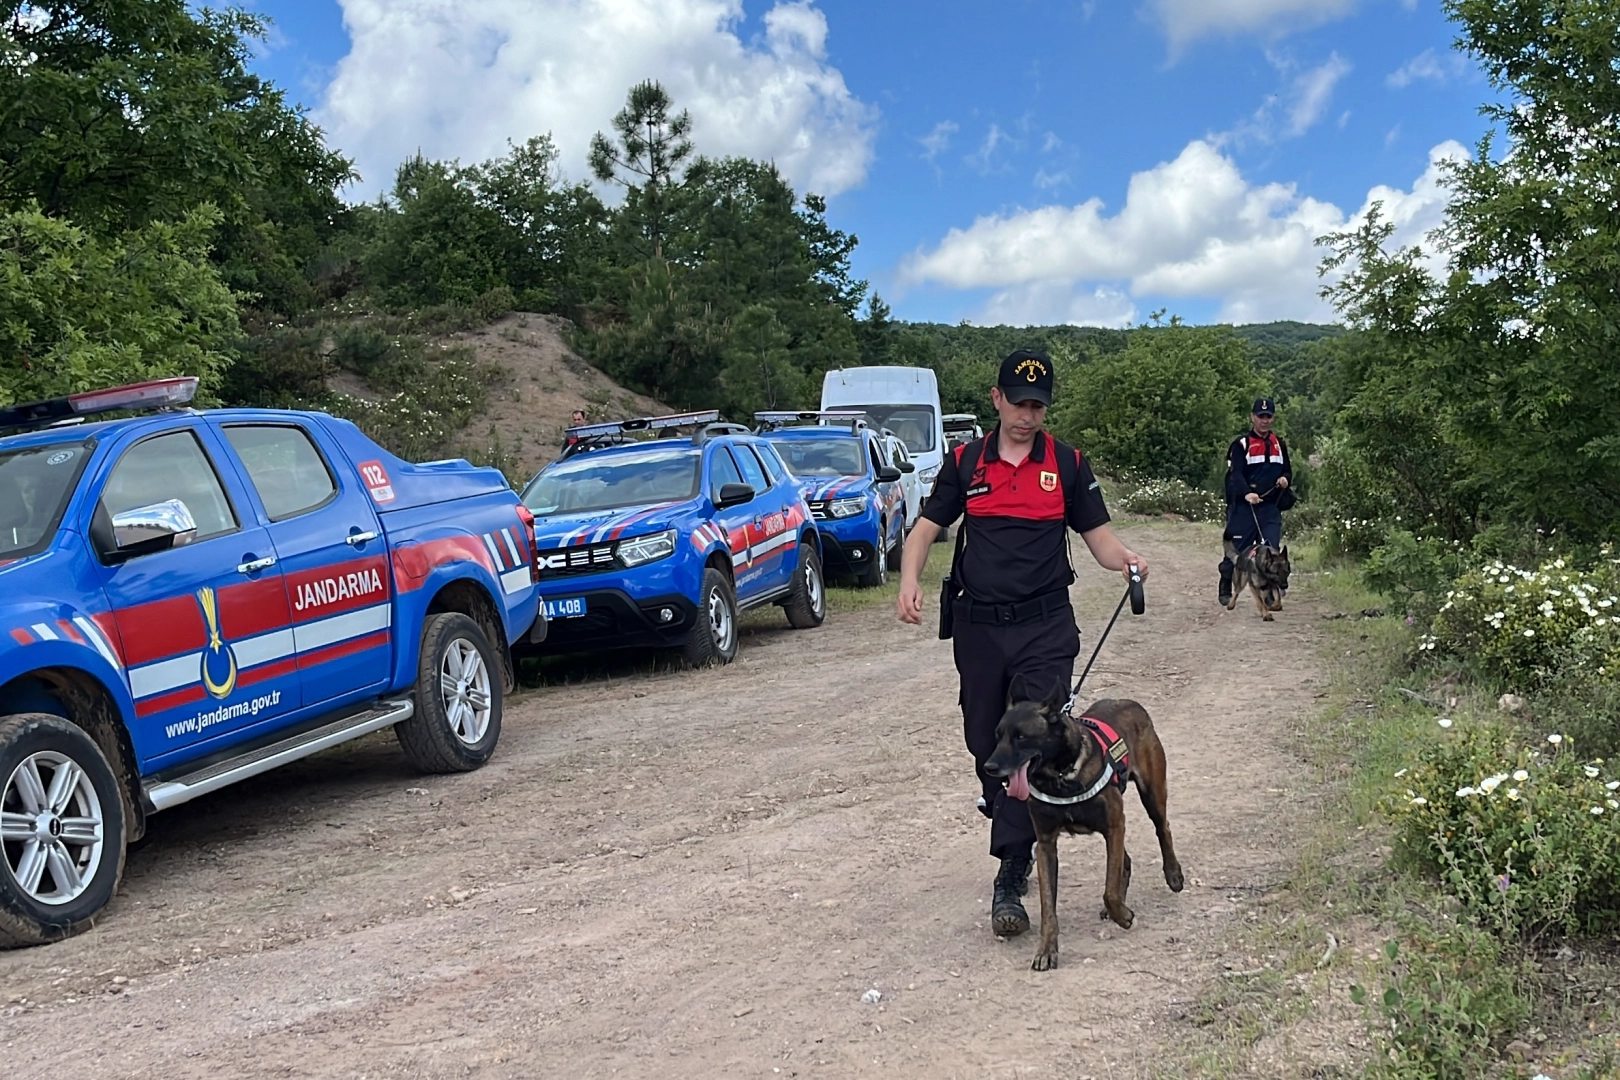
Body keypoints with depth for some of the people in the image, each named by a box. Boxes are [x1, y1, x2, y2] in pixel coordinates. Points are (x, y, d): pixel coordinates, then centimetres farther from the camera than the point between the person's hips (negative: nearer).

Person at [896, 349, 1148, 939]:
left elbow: (1097, 534, 7)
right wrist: (909, 581, -9)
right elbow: (927, 526, 9)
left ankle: (1011, 878, -10)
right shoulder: (965, 462, 7)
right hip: (978, 625, 2)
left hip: (1046, 625, -2)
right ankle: (1005, 815, 36)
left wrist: (1125, 559, -16)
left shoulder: (1068, 464, 6)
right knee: (986, 743, 11)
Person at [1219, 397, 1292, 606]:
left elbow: (1288, 471, 24)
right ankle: (1225, 592, 16)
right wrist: (1246, 493, -32)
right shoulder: (1241, 444, -2)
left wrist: (1286, 479, -1)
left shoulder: (1279, 445, 17)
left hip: (1271, 507, 4)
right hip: (1244, 507, -4)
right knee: (1237, 549, 0)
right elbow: (1235, 474, -13)